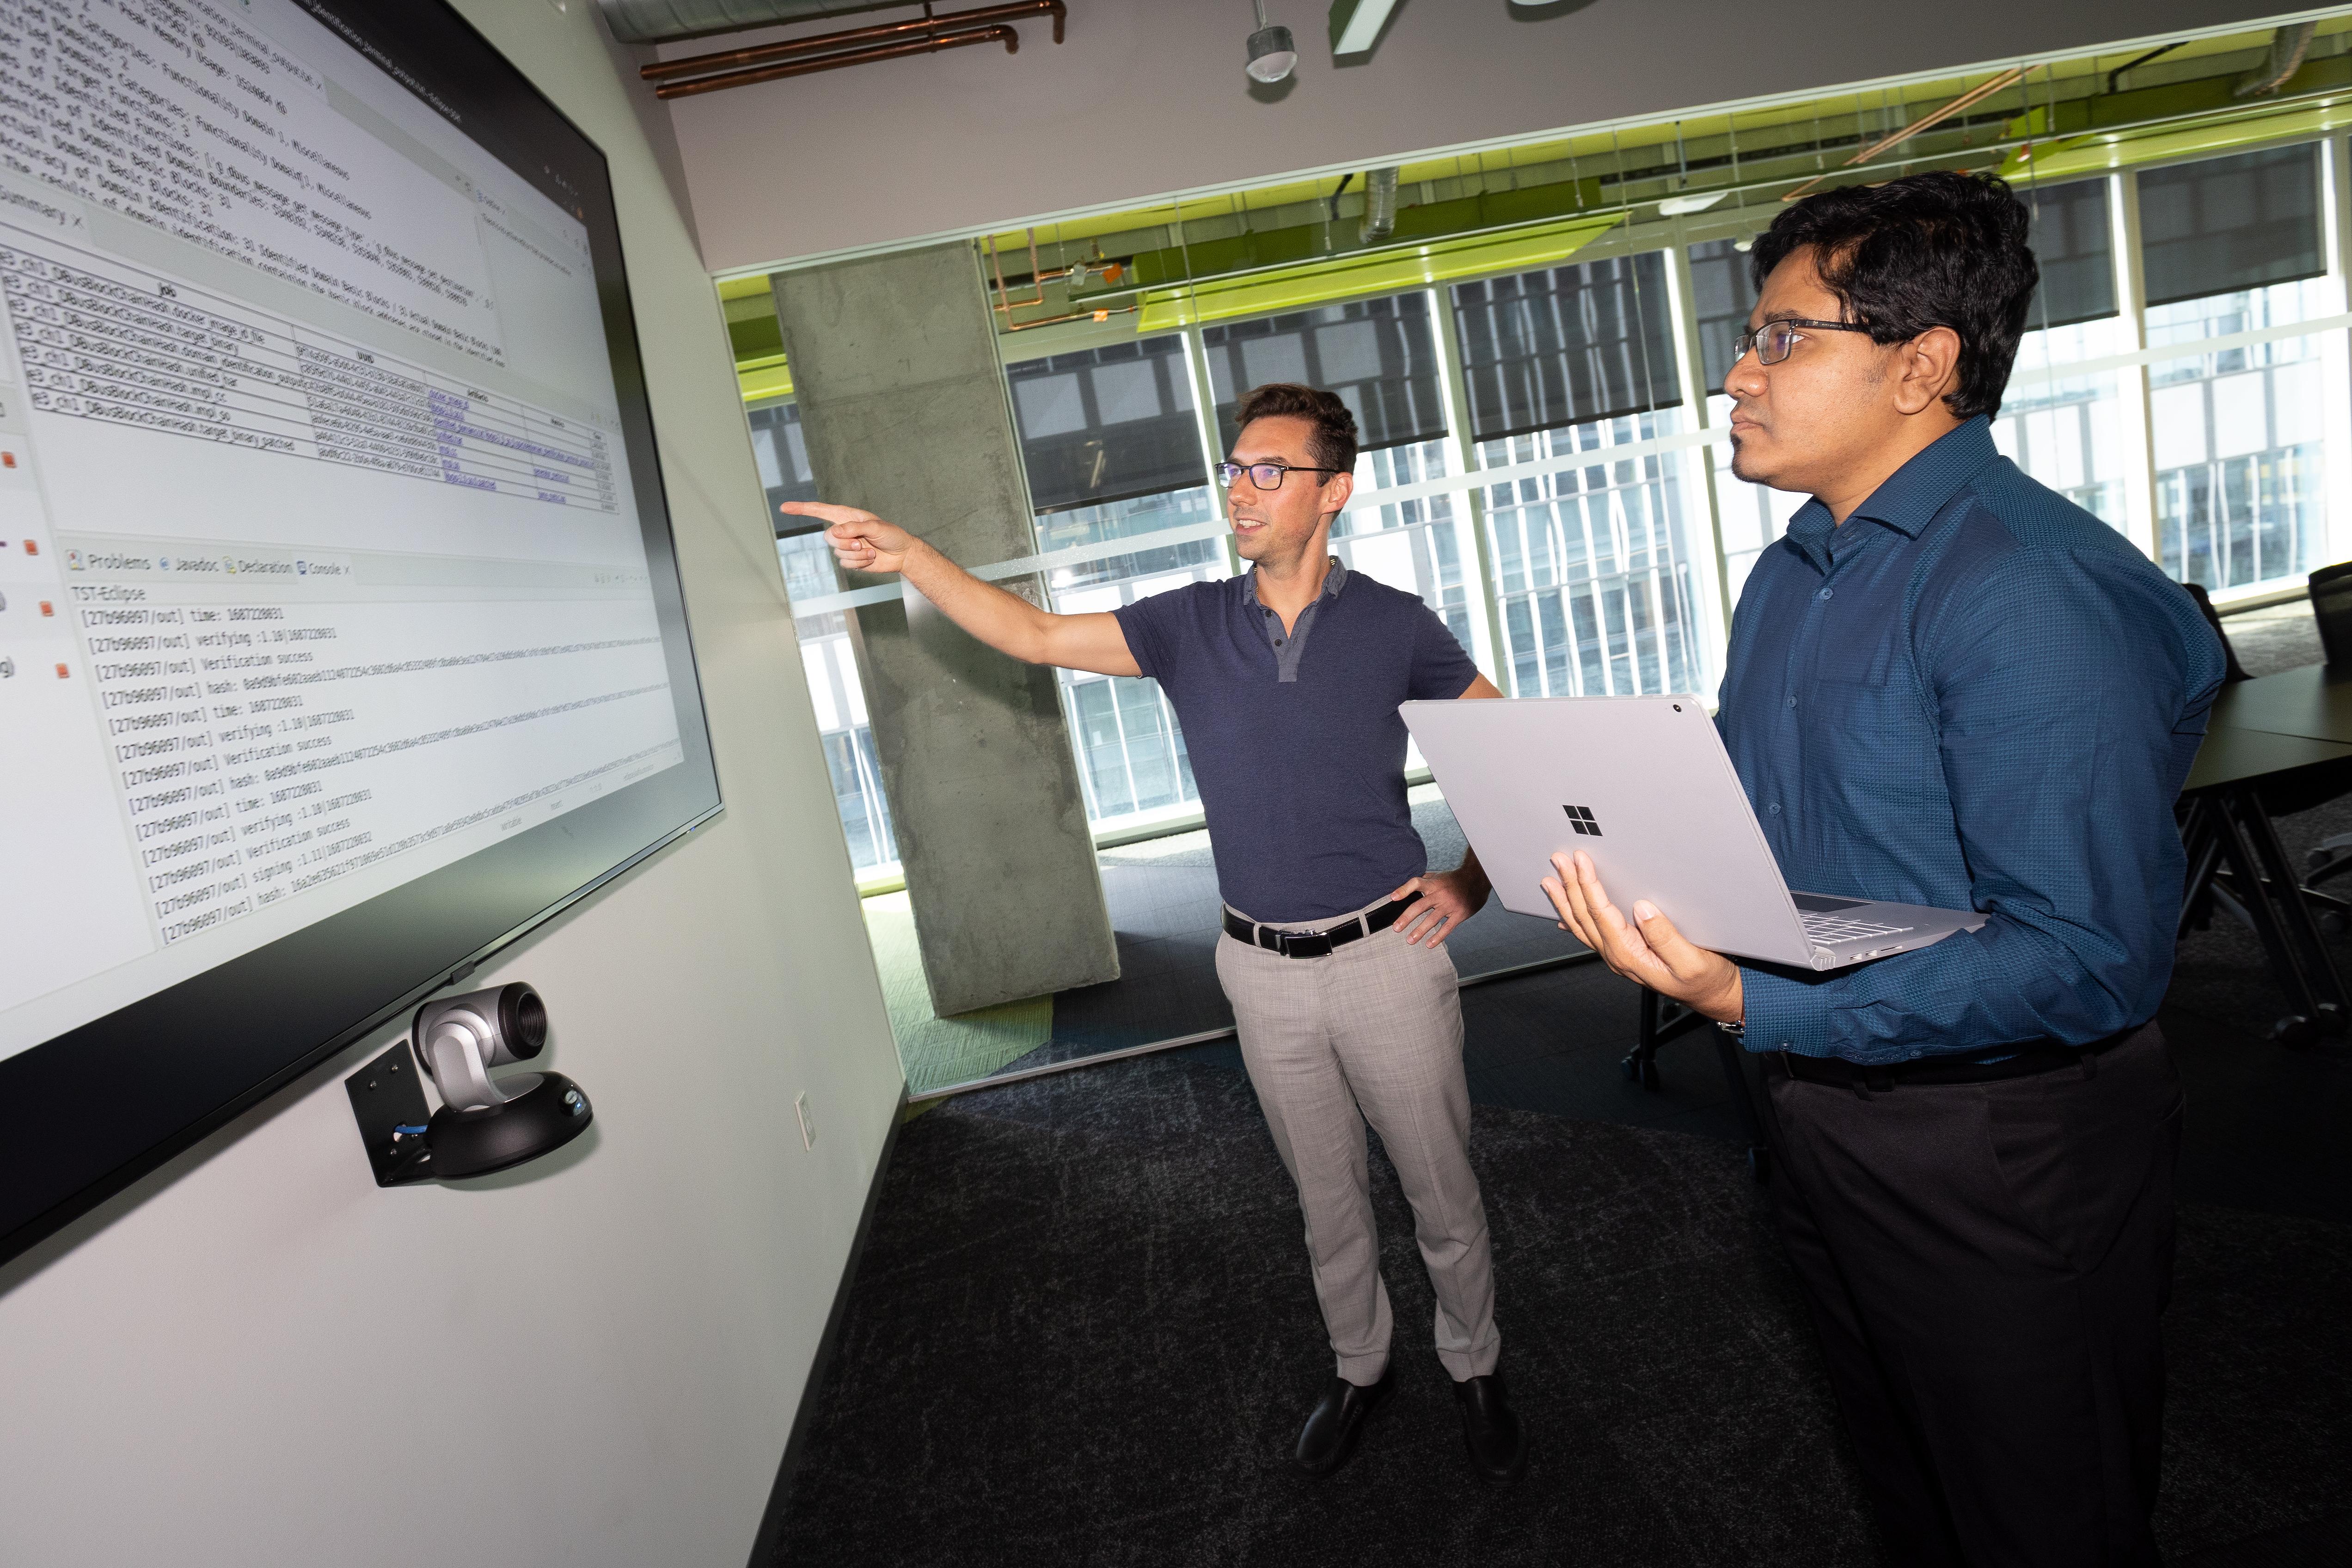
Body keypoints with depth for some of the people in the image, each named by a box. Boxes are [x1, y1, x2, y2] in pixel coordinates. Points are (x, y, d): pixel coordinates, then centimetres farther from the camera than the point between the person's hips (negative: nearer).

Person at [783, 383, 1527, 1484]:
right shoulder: (1191, 626, -2)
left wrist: (1475, 879, -4)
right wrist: (911, 556, -19)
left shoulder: (1395, 625, -6)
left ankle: (1476, 1370, 40)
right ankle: (1359, 1369, 44)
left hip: (1386, 954, -2)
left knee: (1442, 1192, 13)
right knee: (1326, 1199, 20)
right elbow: (1033, 636, -7)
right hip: (1263, 971, 2)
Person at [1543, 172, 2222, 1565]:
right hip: (1822, 1117, 8)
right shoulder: (1788, 577, 7)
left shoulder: (2032, 589, -23)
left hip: (1998, 1162, -8)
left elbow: (2091, 962, -27)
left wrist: (1758, 1006, -34)